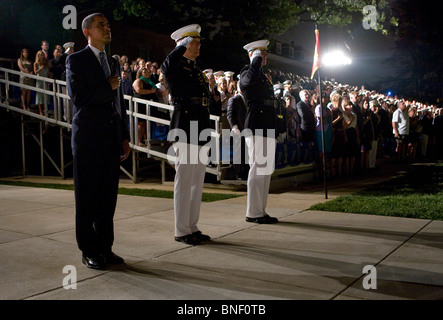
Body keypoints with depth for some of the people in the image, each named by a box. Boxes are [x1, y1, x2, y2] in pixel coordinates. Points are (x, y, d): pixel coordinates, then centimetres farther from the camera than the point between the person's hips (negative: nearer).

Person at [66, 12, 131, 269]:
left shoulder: (113, 62, 18)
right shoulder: (76, 60, -2)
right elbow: (77, 97, -14)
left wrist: (125, 137, 13)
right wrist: (108, 87, -9)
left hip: (112, 139, 6)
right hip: (89, 138, -6)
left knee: (108, 197, 9)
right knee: (87, 198, 2)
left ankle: (105, 248, 18)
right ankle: (89, 251, 12)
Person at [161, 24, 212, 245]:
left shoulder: (196, 70, 20)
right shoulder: (176, 68, -5)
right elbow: (166, 67, -32)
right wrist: (183, 45, -17)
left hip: (201, 129, 9)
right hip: (185, 129, -9)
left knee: (197, 182, 12)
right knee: (184, 182, -3)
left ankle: (192, 227, 21)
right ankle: (181, 231, 5)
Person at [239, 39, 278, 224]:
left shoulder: (264, 76, 24)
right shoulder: (246, 72, -3)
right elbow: (249, 80, -31)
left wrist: (275, 130, 22)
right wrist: (257, 59, -14)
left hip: (267, 130, 9)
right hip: (256, 130, -9)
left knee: (266, 171, 10)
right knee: (256, 170, -8)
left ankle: (261, 211, 17)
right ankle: (253, 213, -2)